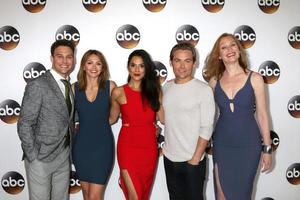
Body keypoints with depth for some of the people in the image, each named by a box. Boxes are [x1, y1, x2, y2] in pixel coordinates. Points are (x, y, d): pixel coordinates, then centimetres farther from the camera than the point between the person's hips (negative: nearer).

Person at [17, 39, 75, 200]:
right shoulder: (37, 85, -13)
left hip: (64, 157, 6)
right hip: (41, 158, -6)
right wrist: (33, 157, -14)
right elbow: (24, 125, -14)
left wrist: (69, 151, 6)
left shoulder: (69, 87, 9)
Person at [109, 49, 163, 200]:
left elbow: (163, 118, 0)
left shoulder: (154, 91, 5)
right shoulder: (119, 92, -2)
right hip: (128, 148, -3)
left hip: (149, 148, 3)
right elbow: (112, 118, 10)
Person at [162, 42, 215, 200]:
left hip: (192, 160, -5)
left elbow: (206, 129, -13)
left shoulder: (204, 89, -12)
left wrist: (195, 159, -14)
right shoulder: (166, 87, 4)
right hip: (169, 158, 5)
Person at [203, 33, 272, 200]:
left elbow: (262, 115, -3)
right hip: (222, 144, 2)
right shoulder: (214, 81, -1)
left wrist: (267, 149, -2)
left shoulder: (254, 78, -6)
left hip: (248, 145, -2)